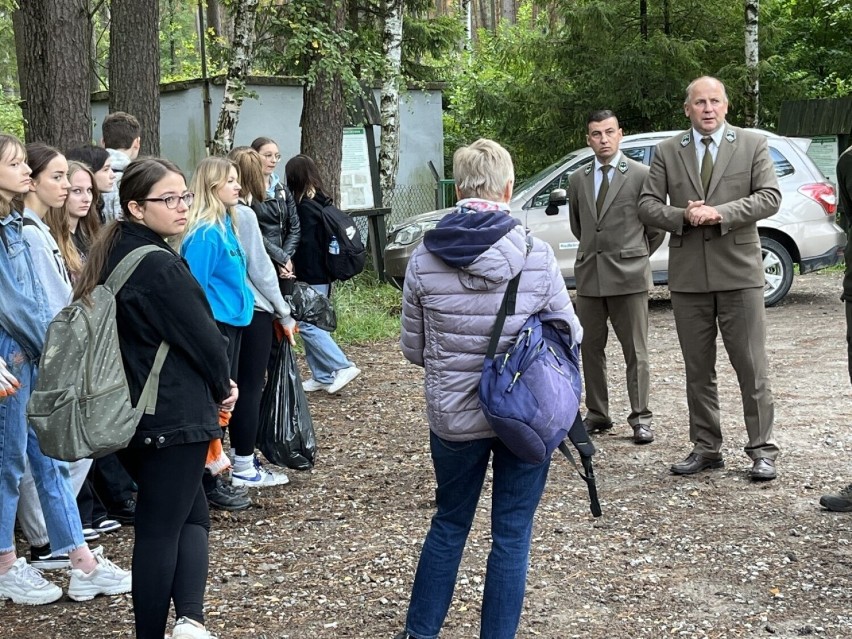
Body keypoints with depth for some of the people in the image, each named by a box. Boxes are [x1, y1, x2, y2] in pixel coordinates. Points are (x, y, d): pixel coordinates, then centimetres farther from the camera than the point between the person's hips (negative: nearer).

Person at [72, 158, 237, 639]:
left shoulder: (112, 256, 8)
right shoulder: (161, 266, -18)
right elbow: (204, 339, -14)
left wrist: (213, 386, 10)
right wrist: (223, 387, 7)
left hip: (133, 414, 8)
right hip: (174, 417, -8)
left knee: (192, 516, 14)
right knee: (162, 528, -1)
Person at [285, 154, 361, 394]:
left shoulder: (304, 207, -16)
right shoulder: (322, 202, 11)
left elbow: (306, 245, -17)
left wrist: (297, 274, -11)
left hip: (311, 277, -9)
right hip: (322, 275, 9)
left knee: (308, 325, -5)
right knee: (314, 324, 13)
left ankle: (343, 367, -6)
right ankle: (322, 376, 17)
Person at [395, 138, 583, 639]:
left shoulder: (424, 260, -8)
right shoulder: (537, 256, -13)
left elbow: (413, 350, 2)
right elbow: (570, 334, -2)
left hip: (453, 416, 2)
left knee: (449, 524, 21)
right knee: (512, 536, 10)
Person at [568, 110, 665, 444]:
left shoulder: (641, 175, -1)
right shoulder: (578, 180, 12)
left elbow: (657, 224, 6)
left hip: (628, 275, -4)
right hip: (589, 275, 4)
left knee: (635, 352, -1)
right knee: (591, 348, 8)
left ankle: (640, 418, 5)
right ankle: (597, 414, 18)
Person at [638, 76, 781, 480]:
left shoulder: (752, 145, 5)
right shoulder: (667, 152, 9)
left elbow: (770, 198, -5)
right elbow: (647, 205, 5)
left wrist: (720, 213, -16)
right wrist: (683, 216, -14)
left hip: (738, 272, -2)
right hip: (688, 276, 3)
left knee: (752, 367, 0)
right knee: (697, 371, 9)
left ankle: (762, 450, 8)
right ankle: (705, 448, 19)